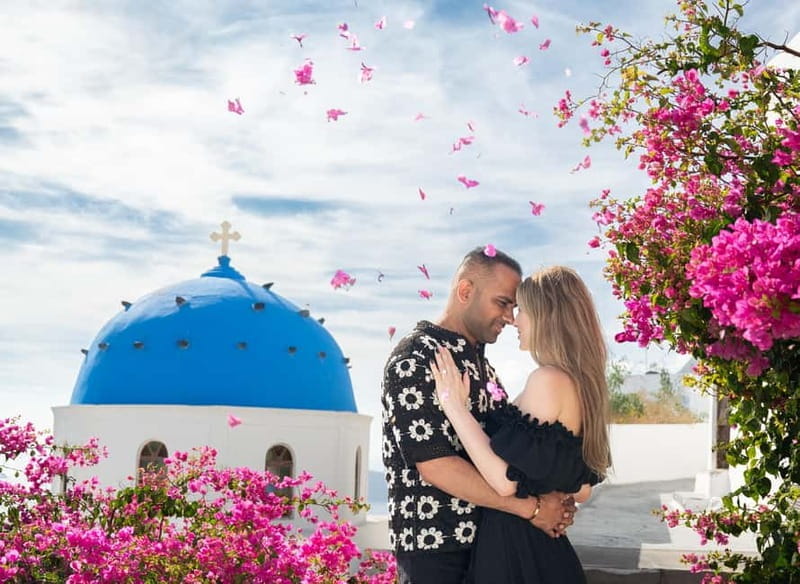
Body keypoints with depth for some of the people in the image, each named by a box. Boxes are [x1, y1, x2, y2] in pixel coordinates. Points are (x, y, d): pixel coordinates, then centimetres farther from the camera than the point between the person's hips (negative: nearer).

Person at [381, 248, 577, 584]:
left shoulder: (478, 363, 15)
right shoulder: (415, 360, -13)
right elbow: (434, 463, -22)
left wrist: (551, 499, -6)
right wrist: (531, 508, -19)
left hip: (485, 539, 8)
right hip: (435, 545, -8)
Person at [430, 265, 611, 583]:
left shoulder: (549, 379, -18)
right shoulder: (580, 383, 8)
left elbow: (506, 481, -23)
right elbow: (581, 490, 13)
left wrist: (456, 407, -16)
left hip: (515, 549, -9)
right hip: (545, 548, 9)